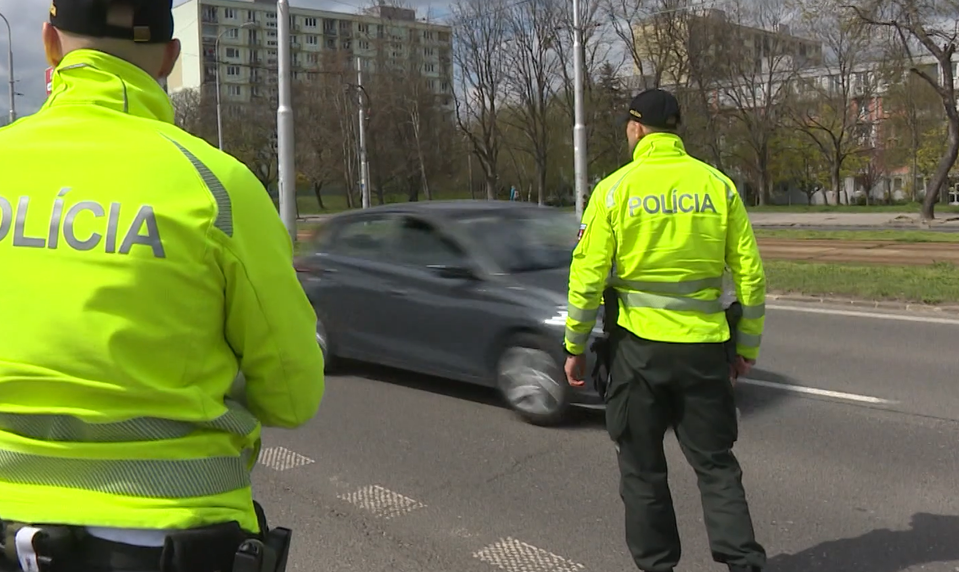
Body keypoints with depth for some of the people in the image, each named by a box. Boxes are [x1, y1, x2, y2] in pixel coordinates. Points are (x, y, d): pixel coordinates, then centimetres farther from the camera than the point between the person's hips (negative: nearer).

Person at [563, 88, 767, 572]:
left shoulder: (616, 188, -5)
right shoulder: (717, 185, 2)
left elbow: (587, 275, -8)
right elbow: (751, 273, 2)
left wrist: (575, 345, 3)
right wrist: (748, 344, 12)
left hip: (639, 346, -2)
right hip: (704, 346, 2)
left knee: (643, 467, 13)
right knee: (716, 463, 14)